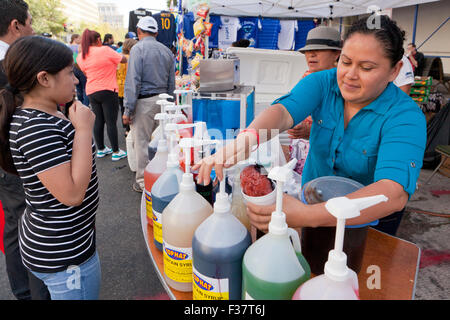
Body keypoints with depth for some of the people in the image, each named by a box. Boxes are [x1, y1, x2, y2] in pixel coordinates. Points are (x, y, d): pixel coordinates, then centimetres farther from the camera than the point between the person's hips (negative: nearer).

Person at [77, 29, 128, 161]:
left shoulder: (81, 57, 7)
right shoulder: (105, 50, -9)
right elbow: (124, 59, -2)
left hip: (91, 92, 6)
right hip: (108, 91, -6)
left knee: (98, 121, 13)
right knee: (111, 122, -2)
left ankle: (101, 149, 22)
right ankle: (116, 152, 4)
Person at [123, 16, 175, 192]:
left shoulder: (138, 49, -8)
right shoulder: (167, 51, 12)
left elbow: (133, 81, -15)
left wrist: (128, 110, -13)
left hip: (144, 101, -7)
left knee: (142, 142, 2)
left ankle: (143, 182, 10)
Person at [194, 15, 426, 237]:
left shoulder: (405, 117, -28)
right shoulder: (322, 83, -16)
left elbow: (394, 194, -44)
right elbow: (283, 111, -34)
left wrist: (308, 216, -58)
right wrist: (247, 137, -59)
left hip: (371, 216, -2)